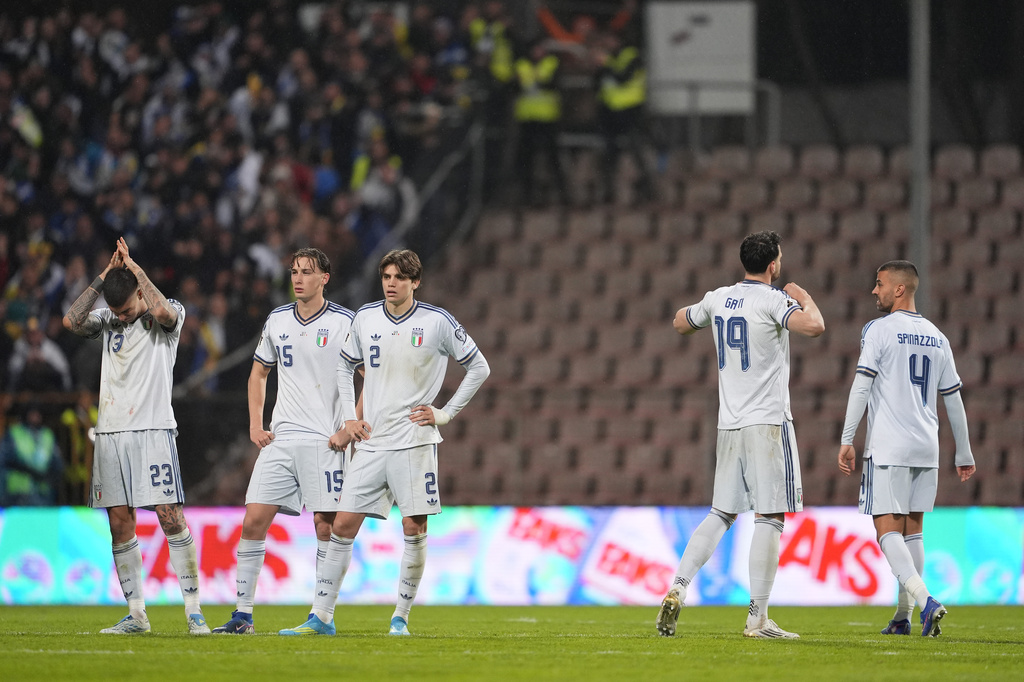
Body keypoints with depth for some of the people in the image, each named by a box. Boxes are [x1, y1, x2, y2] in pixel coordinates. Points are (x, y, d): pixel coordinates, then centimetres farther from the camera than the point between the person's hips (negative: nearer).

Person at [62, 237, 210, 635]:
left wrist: (134, 267, -11)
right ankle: (136, 614, 7)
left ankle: (193, 609, -8)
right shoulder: (107, 320, 14)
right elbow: (71, 322, -4)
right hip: (110, 433, 5)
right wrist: (104, 277, -5)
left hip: (153, 430, -4)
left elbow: (162, 310, -22)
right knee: (120, 523, 2)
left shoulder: (169, 317, 2)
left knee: (171, 517, -11)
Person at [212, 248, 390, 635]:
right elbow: (258, 373, 23)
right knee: (254, 520, -4)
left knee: (326, 524, -4)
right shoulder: (277, 321, 10)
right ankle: (243, 614, -1)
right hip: (280, 440, 4)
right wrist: (255, 425, 12)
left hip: (324, 442, -4)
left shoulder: (344, 323, -4)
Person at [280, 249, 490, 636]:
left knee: (414, 529, -4)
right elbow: (344, 367, 22)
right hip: (370, 442, 3)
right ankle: (322, 616, 2)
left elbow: (478, 367, 5)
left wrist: (446, 413, 0)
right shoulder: (365, 318, 6)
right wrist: (349, 418, 11)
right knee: (343, 525, -2)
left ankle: (401, 616, 7)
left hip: (414, 441, -3)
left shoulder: (437, 322, -4)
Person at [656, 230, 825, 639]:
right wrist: (803, 298, -6)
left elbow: (680, 323, 28)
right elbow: (813, 326, -27)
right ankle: (757, 618, -8)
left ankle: (678, 590, 2)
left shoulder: (718, 299, 10)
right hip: (767, 422, -7)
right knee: (769, 517, -4)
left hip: (729, 423, 7)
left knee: (721, 513, 15)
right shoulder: (772, 300, -10)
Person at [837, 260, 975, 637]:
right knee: (912, 529, 13)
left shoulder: (879, 330, -4)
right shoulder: (937, 338, 13)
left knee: (888, 529, -8)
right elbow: (954, 400, 16)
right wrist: (964, 454, 22)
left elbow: (862, 386, -11)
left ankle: (925, 600, -28)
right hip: (926, 449, 6)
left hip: (888, 447, -6)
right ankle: (903, 617, 12)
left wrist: (847, 440, -11)